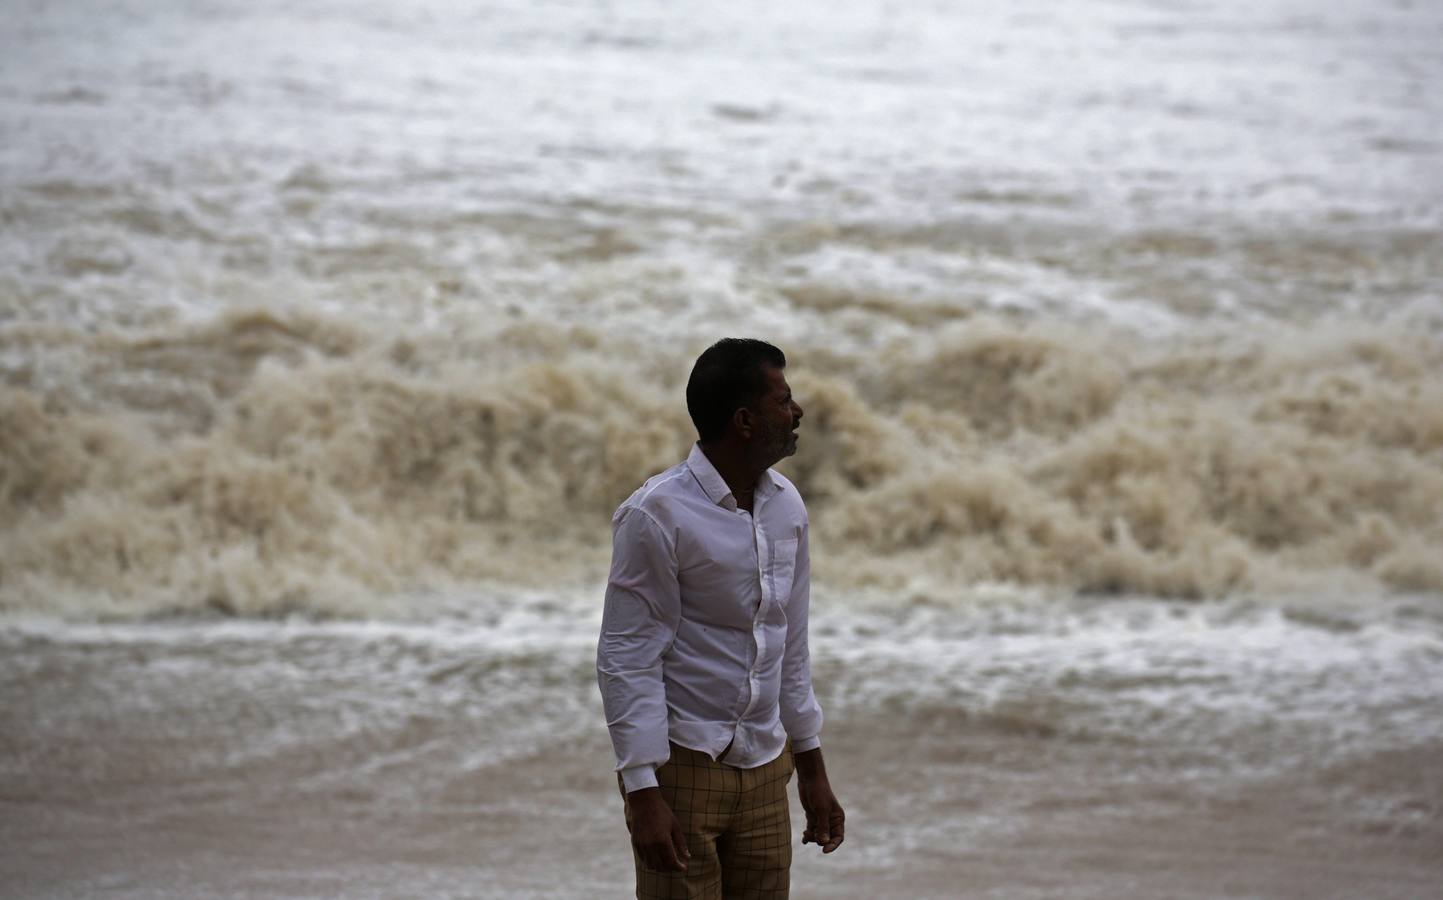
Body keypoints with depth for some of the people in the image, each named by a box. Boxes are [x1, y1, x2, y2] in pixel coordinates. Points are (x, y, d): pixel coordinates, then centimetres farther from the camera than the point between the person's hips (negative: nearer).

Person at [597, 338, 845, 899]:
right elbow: (625, 659, -13)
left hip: (765, 769, 6)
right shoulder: (657, 514, -13)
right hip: (681, 767, -6)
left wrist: (812, 770, 16)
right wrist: (643, 792, -18)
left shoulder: (786, 505, 7)